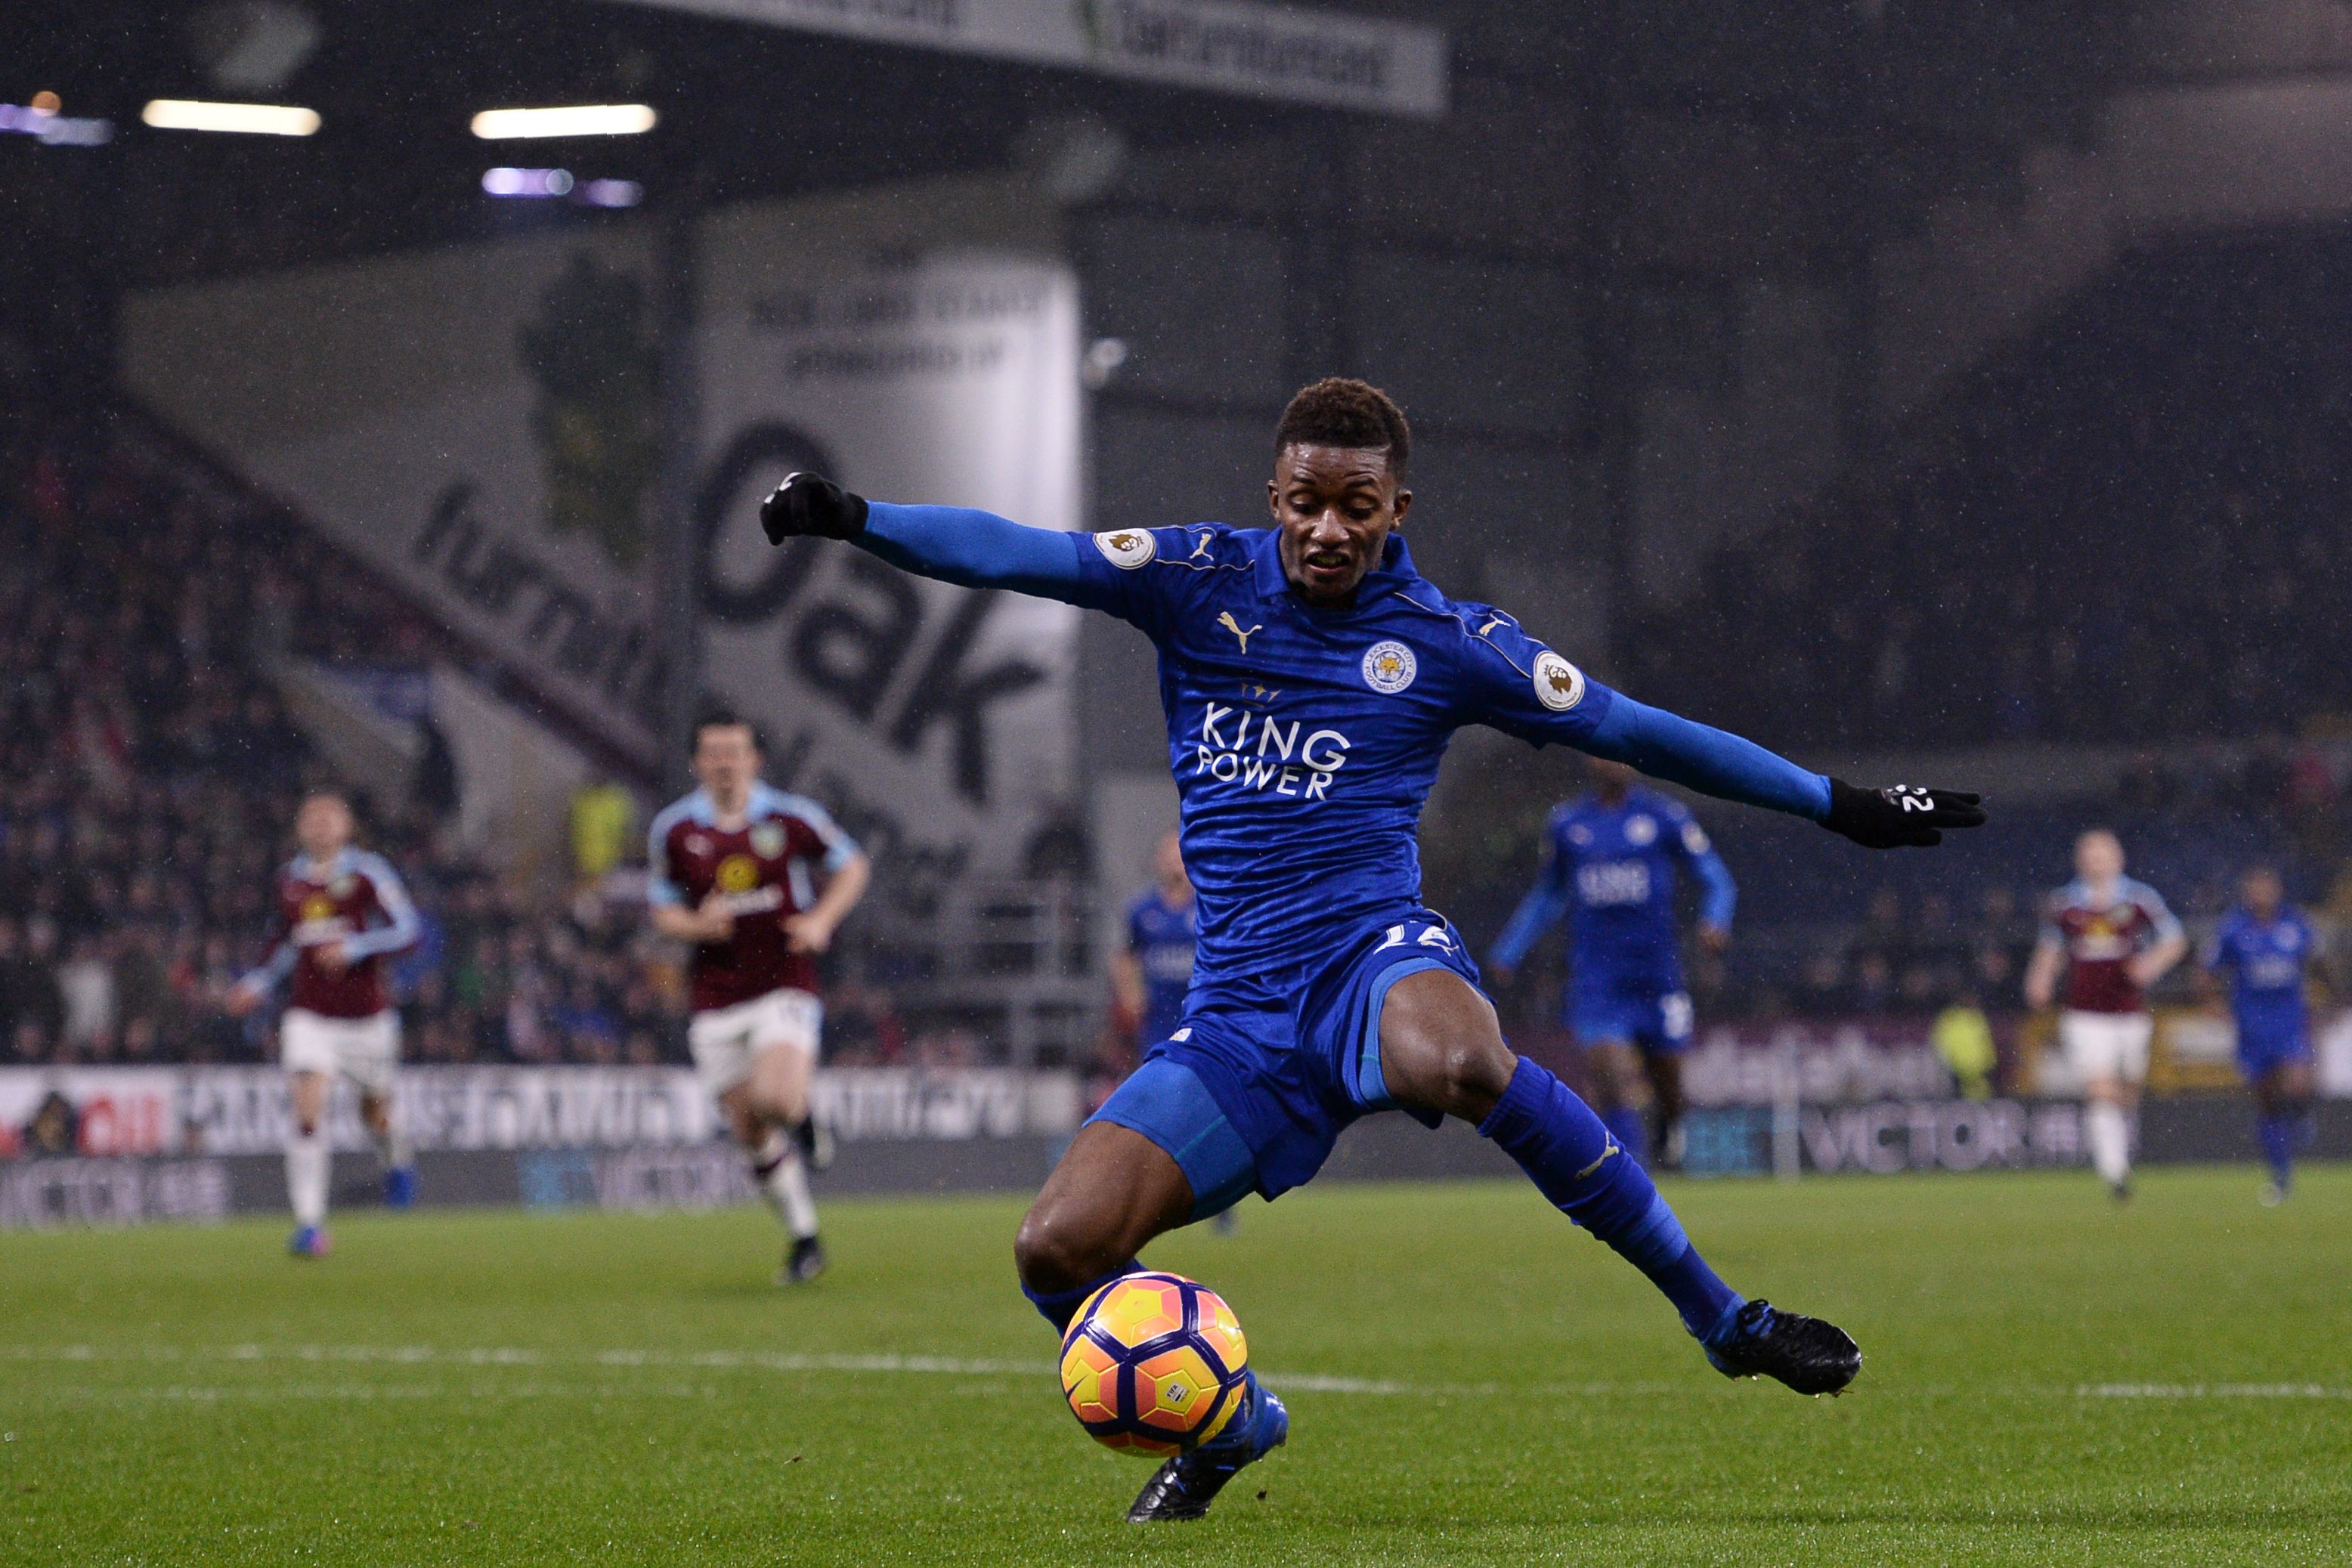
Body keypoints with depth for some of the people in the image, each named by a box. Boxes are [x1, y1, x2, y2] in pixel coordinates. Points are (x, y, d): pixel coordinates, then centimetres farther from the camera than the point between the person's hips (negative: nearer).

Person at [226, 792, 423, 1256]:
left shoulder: (368, 873, -8)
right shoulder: (289, 880, 5)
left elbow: (406, 930, -16)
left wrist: (354, 948, -28)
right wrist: (258, 983, 13)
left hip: (367, 1016, -2)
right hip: (309, 1016, 2)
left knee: (375, 1114, 14)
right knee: (308, 1113, -16)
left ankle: (397, 1162, 51)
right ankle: (309, 1224, -16)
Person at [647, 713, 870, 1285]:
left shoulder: (791, 817, -2)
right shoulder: (673, 829, 2)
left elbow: (851, 866, 10)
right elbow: (662, 908, 10)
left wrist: (822, 918, -7)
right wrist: (698, 925, -13)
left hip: (784, 986, -2)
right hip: (716, 1000, 2)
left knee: (775, 1099, -27)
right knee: (750, 1133, 3)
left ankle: (804, 1115, 10)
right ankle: (804, 1240, 20)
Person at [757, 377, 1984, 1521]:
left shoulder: (1447, 640, 5)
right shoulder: (1204, 581, 7)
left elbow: (1631, 731, 12)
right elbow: (1017, 555, -2)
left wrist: (1840, 805, 13)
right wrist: (854, 520, -18)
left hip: (1375, 952, -3)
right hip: (1239, 1011, 3)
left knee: (1457, 1061, -41)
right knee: (1057, 1249, -14)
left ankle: (1723, 1318, -25)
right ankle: (1229, 1420, 18)